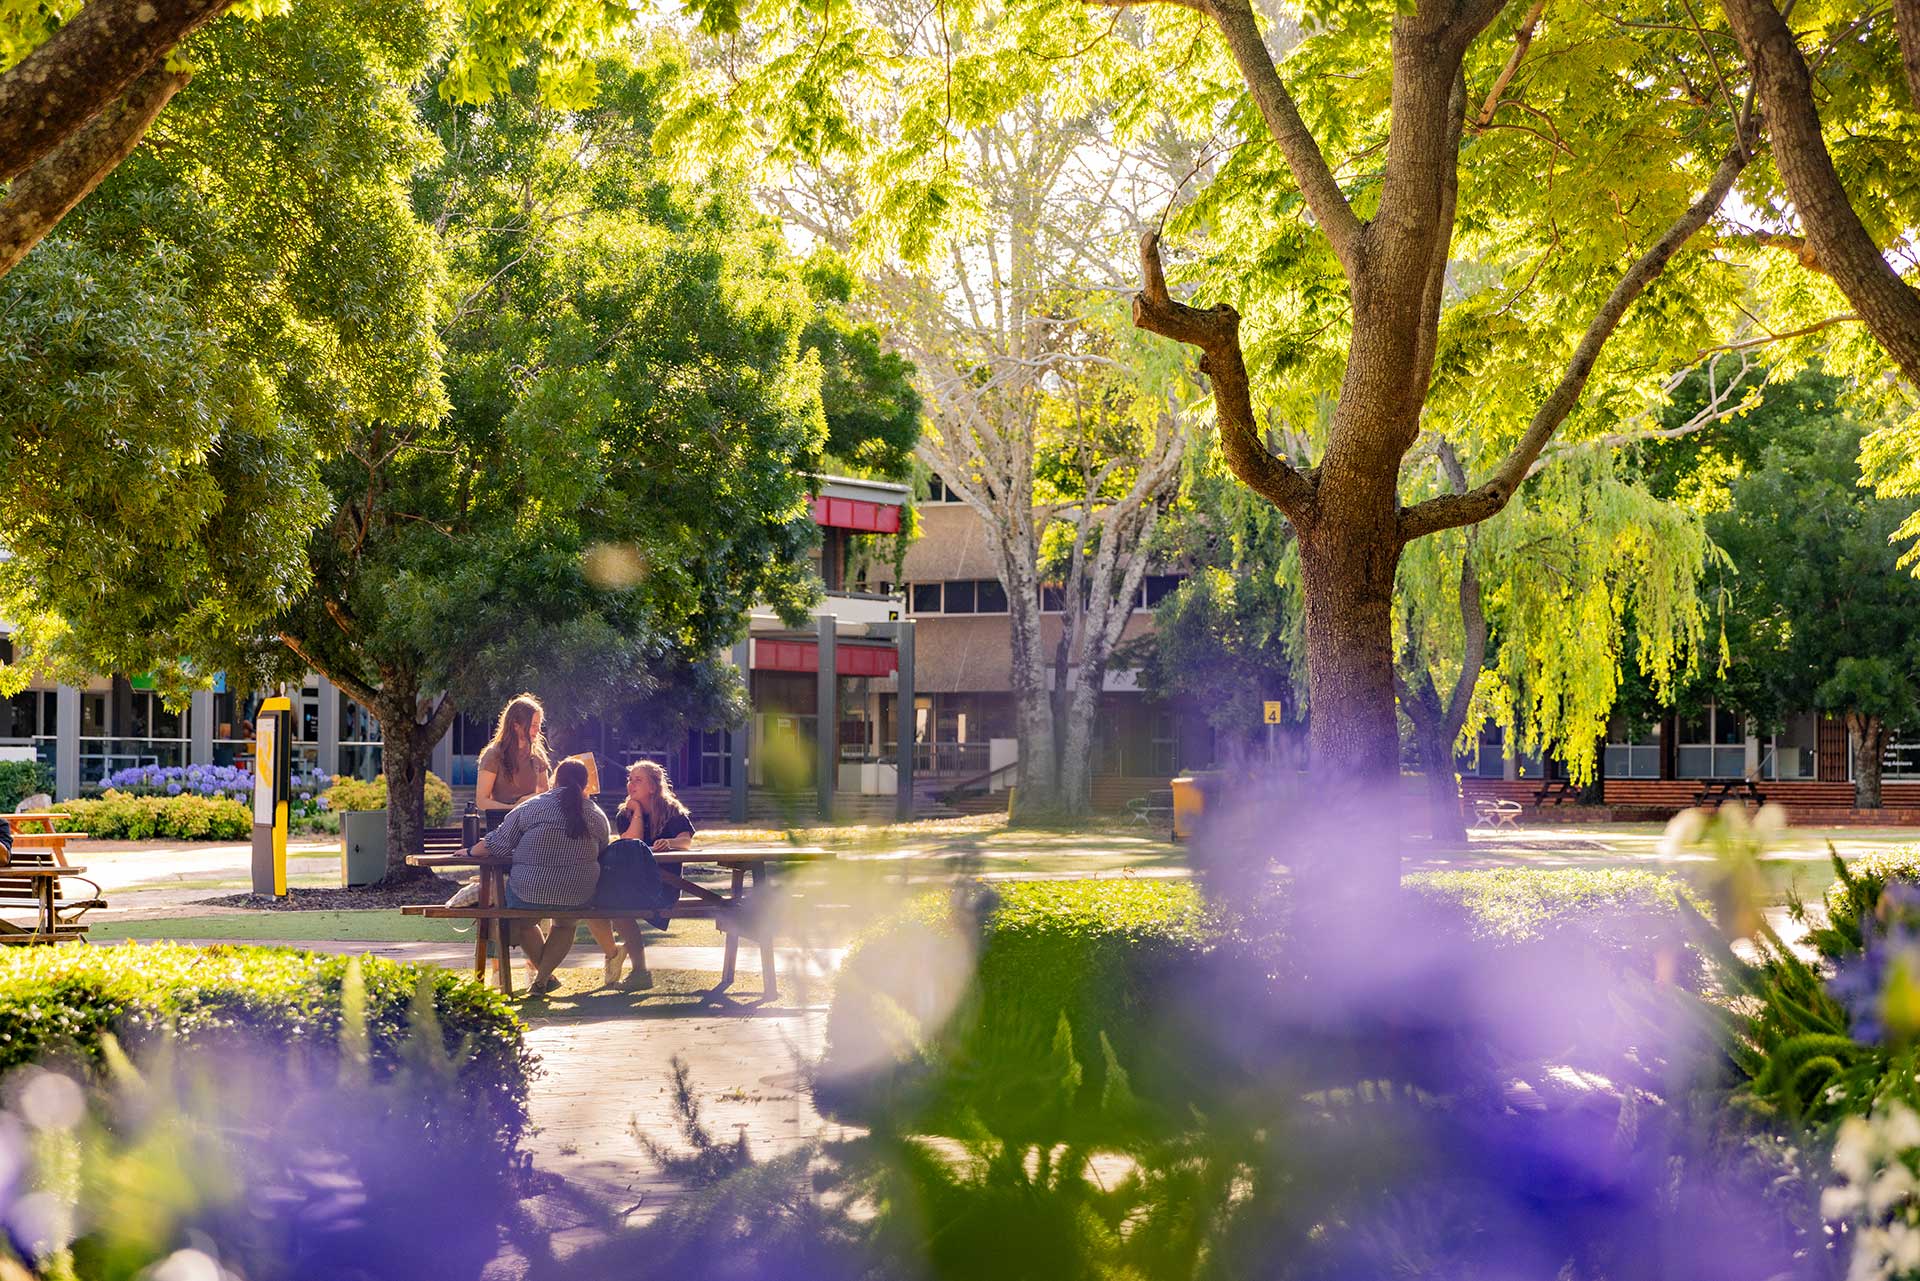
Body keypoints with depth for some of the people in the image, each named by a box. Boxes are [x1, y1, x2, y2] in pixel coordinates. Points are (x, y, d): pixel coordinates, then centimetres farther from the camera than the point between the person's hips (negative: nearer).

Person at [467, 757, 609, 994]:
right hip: (578, 899, 2)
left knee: (522, 922, 31)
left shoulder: (530, 808, -4)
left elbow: (495, 846, -1)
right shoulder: (598, 816, 3)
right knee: (564, 925, 34)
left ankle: (542, 972, 37)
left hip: (530, 895, -2)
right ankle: (542, 978, 22)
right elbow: (602, 852, 18)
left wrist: (470, 851, 20)